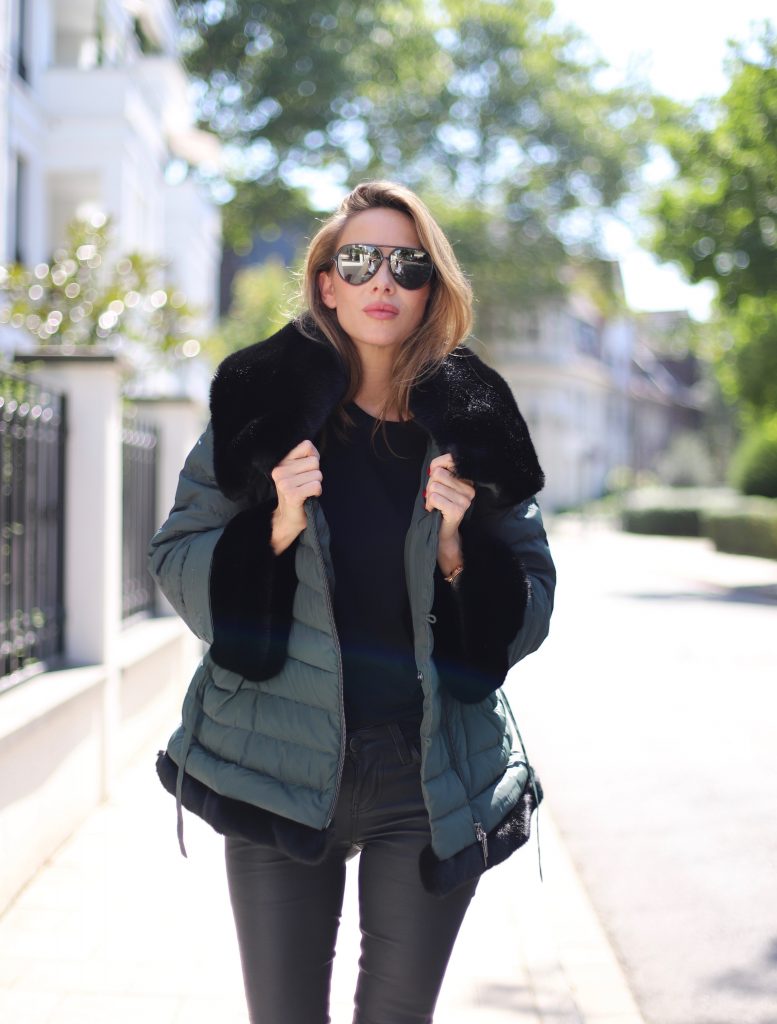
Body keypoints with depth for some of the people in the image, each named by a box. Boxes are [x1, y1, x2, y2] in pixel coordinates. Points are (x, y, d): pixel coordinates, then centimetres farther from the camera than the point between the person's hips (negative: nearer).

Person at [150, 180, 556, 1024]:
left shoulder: (473, 428, 1)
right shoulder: (260, 404, -2)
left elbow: (530, 613, 3)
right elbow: (175, 565, 0)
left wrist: (458, 549, -15)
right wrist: (276, 528, -16)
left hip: (433, 779, 1)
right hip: (279, 767, 0)